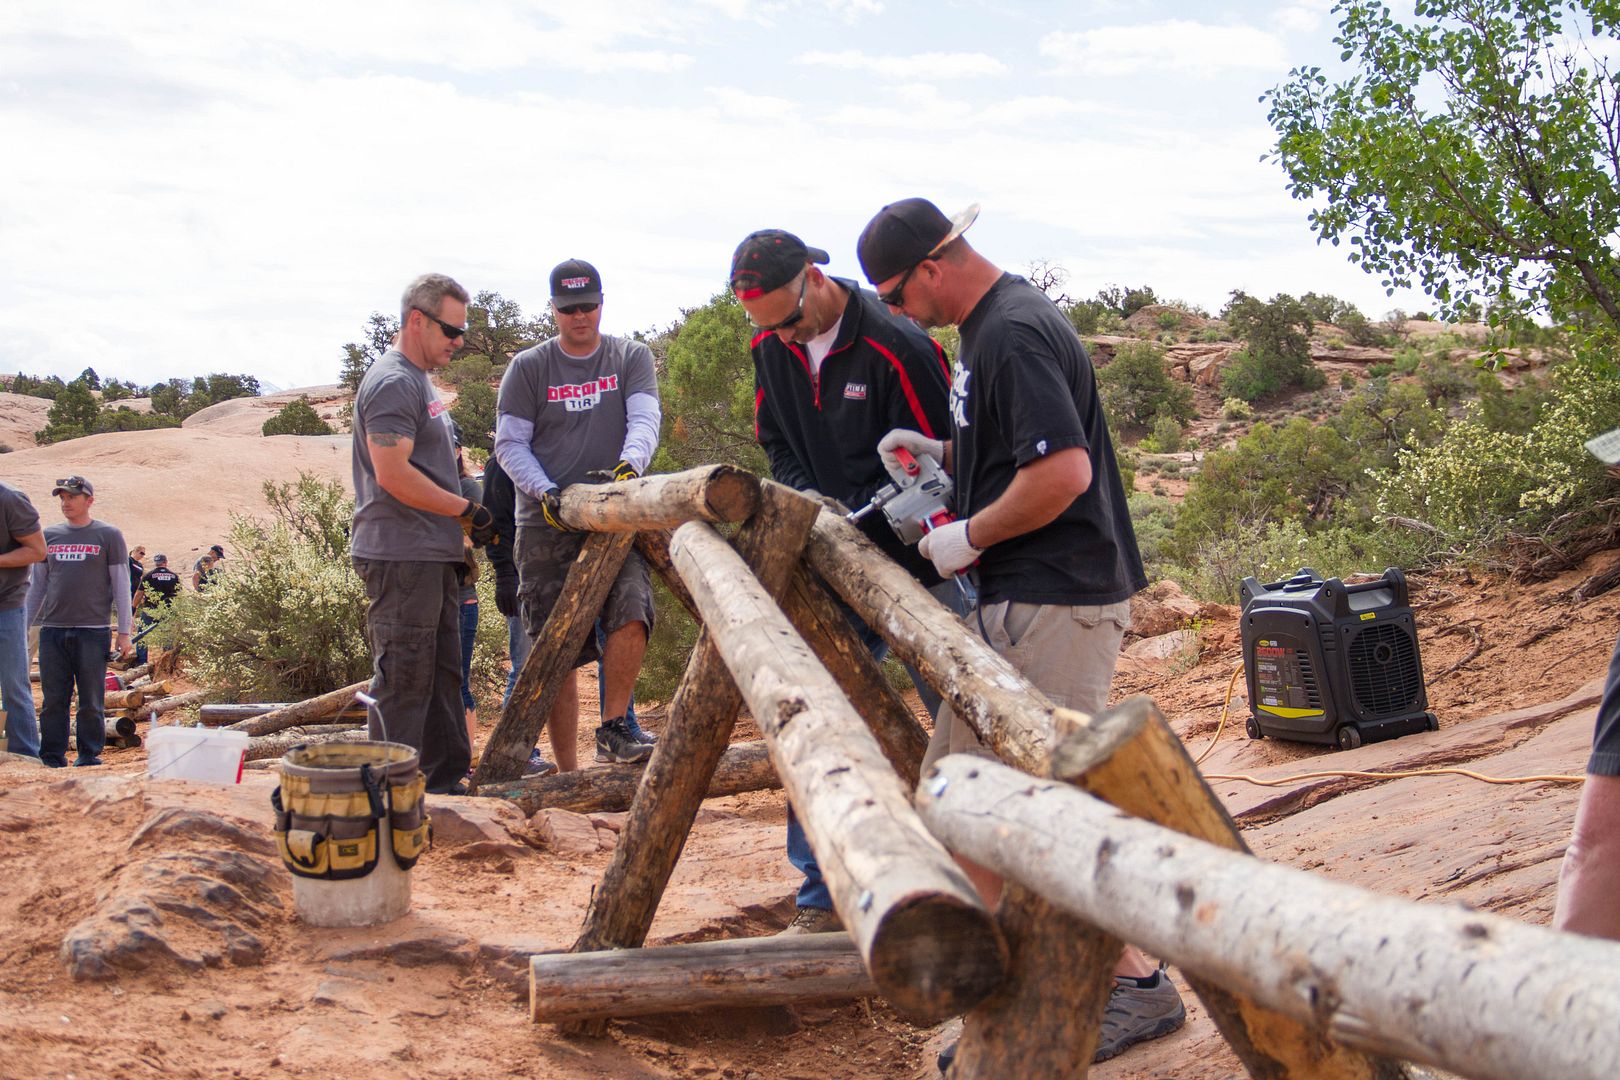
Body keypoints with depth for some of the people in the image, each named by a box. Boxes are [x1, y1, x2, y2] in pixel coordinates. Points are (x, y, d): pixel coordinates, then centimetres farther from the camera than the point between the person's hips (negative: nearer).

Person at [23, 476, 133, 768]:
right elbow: (38, 585, 18)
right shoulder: (49, 536, 13)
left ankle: (90, 755, 9)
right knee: (53, 700, 4)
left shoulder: (108, 535, 3)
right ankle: (52, 757, 11)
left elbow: (121, 585, 2)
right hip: (52, 631, 3)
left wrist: (124, 632, -3)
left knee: (91, 700, 1)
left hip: (93, 631, -3)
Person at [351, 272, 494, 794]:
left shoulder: (419, 380, 19)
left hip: (431, 556, 11)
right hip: (400, 557, -11)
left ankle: (447, 780, 22)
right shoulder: (392, 383, -13)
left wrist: (458, 535, 17)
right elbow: (394, 475, -22)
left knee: (443, 673, 14)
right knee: (404, 677, -7)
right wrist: (465, 509, -14)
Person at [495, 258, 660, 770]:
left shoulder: (631, 357, 10)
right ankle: (566, 772, 7)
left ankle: (613, 728, -15)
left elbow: (644, 420, -5)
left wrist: (629, 466, -26)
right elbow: (509, 444, 5)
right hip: (546, 526, 0)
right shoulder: (528, 367, 8)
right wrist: (545, 492, -12)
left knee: (630, 612, -26)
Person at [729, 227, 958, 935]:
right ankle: (821, 898, 14)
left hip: (914, 563, -5)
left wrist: (845, 513, -23)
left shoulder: (896, 346, -17)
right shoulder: (771, 348, 3)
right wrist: (808, 503, -7)